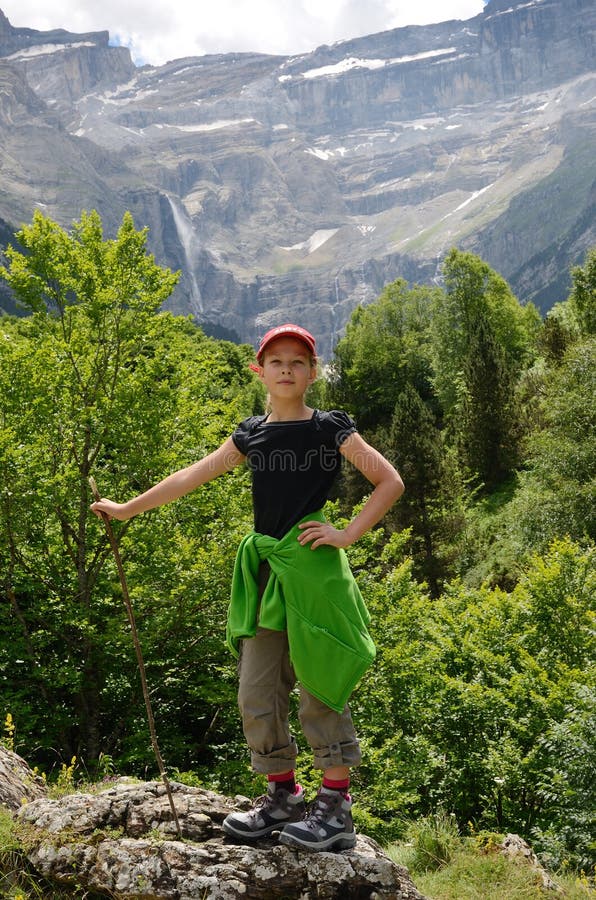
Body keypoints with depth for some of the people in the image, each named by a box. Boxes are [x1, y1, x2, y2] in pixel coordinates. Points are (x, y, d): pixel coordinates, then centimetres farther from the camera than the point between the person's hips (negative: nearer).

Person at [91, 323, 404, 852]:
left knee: (320, 688, -1)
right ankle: (283, 794, 24)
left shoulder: (330, 428, -1)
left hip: (314, 569, -5)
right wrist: (128, 508, 20)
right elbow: (191, 477, 17)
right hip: (266, 570, 5)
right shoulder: (251, 435, 11)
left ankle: (335, 807, 12)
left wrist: (348, 534, -9)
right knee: (257, 693, 7)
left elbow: (390, 482, -2)